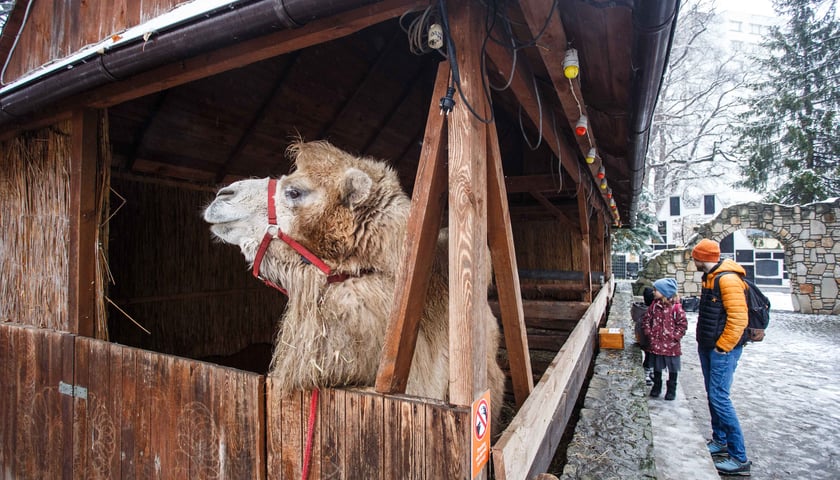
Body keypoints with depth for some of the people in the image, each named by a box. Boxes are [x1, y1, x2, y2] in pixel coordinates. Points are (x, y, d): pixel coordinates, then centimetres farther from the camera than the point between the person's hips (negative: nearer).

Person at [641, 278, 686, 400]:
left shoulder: (676, 307, -14)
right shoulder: (654, 305, -1)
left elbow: (683, 324, -10)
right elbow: (646, 319, 7)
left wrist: (674, 337, -13)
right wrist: (649, 333, -2)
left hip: (671, 345, -3)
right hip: (656, 344, 4)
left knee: (673, 369, 12)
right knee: (657, 367, 16)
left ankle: (671, 390, 28)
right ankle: (657, 387, 33)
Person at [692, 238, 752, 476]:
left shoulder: (728, 279, -19)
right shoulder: (710, 277, 12)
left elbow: (738, 318, -23)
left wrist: (722, 347, -18)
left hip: (723, 349, -10)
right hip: (708, 347, 10)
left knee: (719, 397, -8)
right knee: (712, 395, 16)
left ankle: (739, 458, 2)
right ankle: (720, 441, 30)